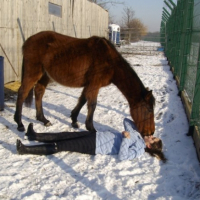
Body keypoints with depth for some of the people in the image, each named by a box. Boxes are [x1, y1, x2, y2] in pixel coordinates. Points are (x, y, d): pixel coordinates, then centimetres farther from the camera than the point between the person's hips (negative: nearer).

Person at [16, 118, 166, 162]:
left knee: (60, 147, -10)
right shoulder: (137, 134, 12)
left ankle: (26, 150, -6)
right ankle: (35, 136, 18)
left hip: (95, 146, -8)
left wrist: (126, 138, -26)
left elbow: (122, 156, -28)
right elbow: (126, 121, 21)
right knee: (65, 136, 6)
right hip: (96, 136, 8)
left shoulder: (139, 150, -12)